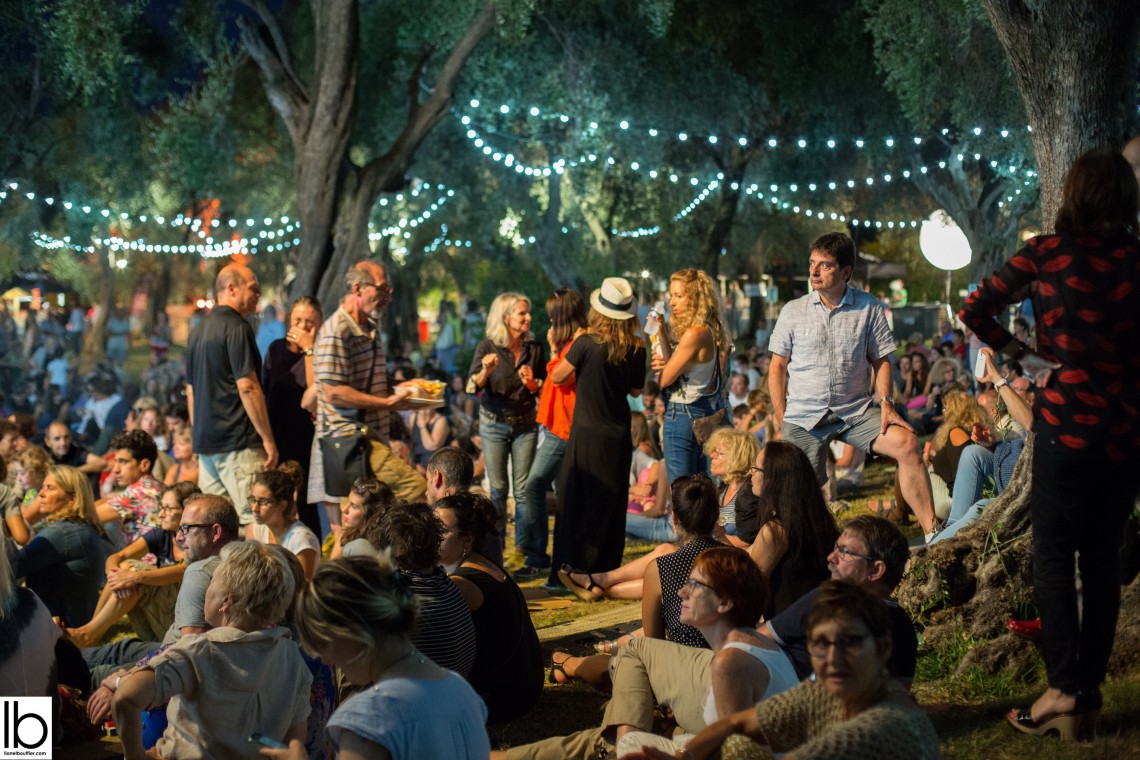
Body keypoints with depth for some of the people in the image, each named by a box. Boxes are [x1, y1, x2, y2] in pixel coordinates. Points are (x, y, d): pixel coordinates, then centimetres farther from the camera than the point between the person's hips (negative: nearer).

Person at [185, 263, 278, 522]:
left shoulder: (198, 331, 17)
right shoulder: (236, 326, -10)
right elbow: (247, 387, -16)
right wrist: (268, 439, -13)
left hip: (206, 443, 9)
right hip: (238, 442, -9)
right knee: (252, 520, -9)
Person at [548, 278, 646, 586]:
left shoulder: (587, 343, -14)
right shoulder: (636, 349, -3)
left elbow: (557, 376, -3)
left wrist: (573, 348, 11)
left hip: (587, 434, -4)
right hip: (619, 436, 4)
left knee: (575, 502, 4)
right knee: (612, 506, 12)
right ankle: (607, 574, 17)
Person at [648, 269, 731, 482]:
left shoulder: (695, 334, -19)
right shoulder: (710, 331, 9)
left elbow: (664, 380, -14)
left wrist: (659, 336, -5)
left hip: (684, 415, -10)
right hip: (707, 413, 10)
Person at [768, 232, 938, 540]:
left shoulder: (869, 308, 1)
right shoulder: (793, 312, 1)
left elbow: (880, 360, 7)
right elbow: (777, 366, 7)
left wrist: (885, 401, -9)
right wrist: (780, 420, 2)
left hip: (855, 410, 0)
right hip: (803, 415, 0)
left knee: (906, 443, -22)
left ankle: (932, 533, -21)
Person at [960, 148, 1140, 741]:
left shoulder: (1047, 252, -4)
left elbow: (975, 311, -3)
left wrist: (1022, 355, 4)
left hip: (1068, 420, -3)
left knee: (1054, 555, 3)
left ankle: (1065, 688, -7)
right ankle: (1089, 695, 13)